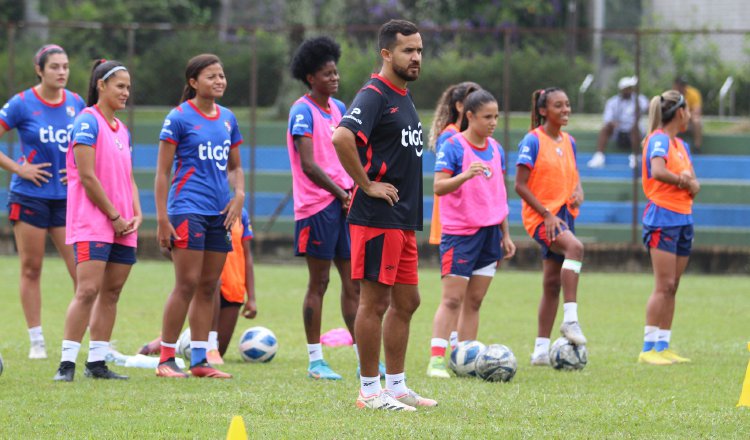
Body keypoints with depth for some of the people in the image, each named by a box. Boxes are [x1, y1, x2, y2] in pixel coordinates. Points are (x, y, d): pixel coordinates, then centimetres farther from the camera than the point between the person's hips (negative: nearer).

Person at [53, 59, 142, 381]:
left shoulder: (121, 130, 17)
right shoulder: (88, 122, -9)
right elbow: (87, 176, -14)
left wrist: (136, 215, 3)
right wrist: (115, 217, -12)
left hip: (121, 226, 8)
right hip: (92, 223, -8)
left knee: (111, 292, 6)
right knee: (88, 291, -15)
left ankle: (97, 363, 11)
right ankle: (67, 363, -15)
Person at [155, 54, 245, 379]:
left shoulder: (227, 119, 13)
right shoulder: (179, 118, -5)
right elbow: (163, 172, -6)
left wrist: (239, 194, 2)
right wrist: (162, 219, -12)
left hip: (220, 213, 6)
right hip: (188, 208, -6)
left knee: (208, 288, 7)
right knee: (187, 285, -10)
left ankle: (199, 360, 11)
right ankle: (166, 359, -3)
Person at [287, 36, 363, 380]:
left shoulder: (338, 109, 15)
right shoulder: (302, 112, -9)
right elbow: (308, 164, -16)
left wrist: (354, 190, 4)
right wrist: (342, 194, -14)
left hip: (344, 204, 8)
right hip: (317, 206, -8)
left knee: (353, 281, 7)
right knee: (318, 283, -3)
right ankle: (315, 361, 2)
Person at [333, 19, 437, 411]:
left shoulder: (404, 97, 17)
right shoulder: (374, 95, -13)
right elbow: (342, 138, -29)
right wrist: (367, 185, -21)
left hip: (404, 218, 10)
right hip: (377, 217, -10)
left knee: (405, 301, 13)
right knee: (375, 301, -5)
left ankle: (396, 386, 21)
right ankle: (369, 391, -1)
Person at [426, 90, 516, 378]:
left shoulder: (496, 149, 12)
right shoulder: (453, 146, -9)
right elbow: (439, 186, -18)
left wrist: (505, 235, 19)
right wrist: (465, 175, -36)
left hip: (490, 232, 6)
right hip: (459, 232, -6)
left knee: (474, 301, 7)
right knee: (452, 299, -9)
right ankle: (436, 360, -9)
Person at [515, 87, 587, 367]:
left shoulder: (568, 142, 13)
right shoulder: (533, 141, -9)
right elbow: (520, 185, -11)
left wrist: (578, 192, -1)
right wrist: (547, 214, -17)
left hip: (564, 215, 8)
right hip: (540, 216, -8)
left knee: (553, 283, 7)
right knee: (575, 247, -34)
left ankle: (541, 349, 13)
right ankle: (570, 319, -37)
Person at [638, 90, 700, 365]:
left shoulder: (681, 145, 16)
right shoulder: (658, 140, -10)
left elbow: (694, 184, 11)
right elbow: (658, 171, -28)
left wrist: (690, 183, -12)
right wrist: (682, 180, -12)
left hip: (683, 219, 9)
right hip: (662, 217, -9)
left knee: (672, 287, 7)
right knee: (664, 286, -11)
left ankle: (663, 346, 10)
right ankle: (648, 349, -11)